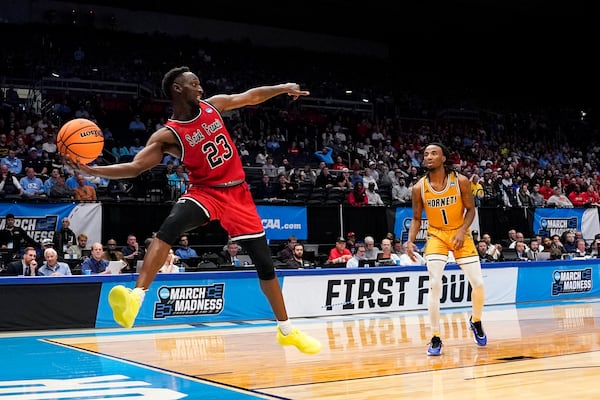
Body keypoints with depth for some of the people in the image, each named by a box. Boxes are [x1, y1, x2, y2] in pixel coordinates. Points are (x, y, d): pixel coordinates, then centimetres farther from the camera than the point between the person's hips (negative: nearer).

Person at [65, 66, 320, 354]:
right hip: (205, 191, -3)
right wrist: (91, 170, -30)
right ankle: (135, 296, -44)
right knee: (169, 227, -36)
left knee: (264, 263, 4)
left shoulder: (213, 105, 2)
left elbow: (251, 96, 17)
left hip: (237, 192, 3)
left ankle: (286, 330, 20)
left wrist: (283, 88, 11)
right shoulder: (168, 135, -10)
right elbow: (134, 167, -17)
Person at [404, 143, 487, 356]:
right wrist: (410, 241, -17)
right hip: (436, 235, 0)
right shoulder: (419, 187, -10)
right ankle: (435, 338, -6)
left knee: (478, 283, -3)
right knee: (435, 285, -15)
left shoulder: (461, 181, -13)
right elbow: (416, 218, -1)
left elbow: (471, 209, -5)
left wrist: (462, 231, -20)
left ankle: (476, 321, 28)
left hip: (460, 234, 0)